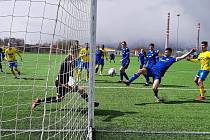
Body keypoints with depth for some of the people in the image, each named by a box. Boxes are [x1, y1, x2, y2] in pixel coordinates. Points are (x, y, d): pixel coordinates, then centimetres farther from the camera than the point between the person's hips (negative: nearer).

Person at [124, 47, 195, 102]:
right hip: (151, 70, 4)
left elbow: (181, 57, -2)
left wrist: (190, 52, -7)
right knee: (141, 70, -25)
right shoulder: (163, 57, 22)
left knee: (154, 88, -18)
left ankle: (156, 96, 19)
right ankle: (129, 82, -24)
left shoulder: (172, 59, 6)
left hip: (158, 74, -4)